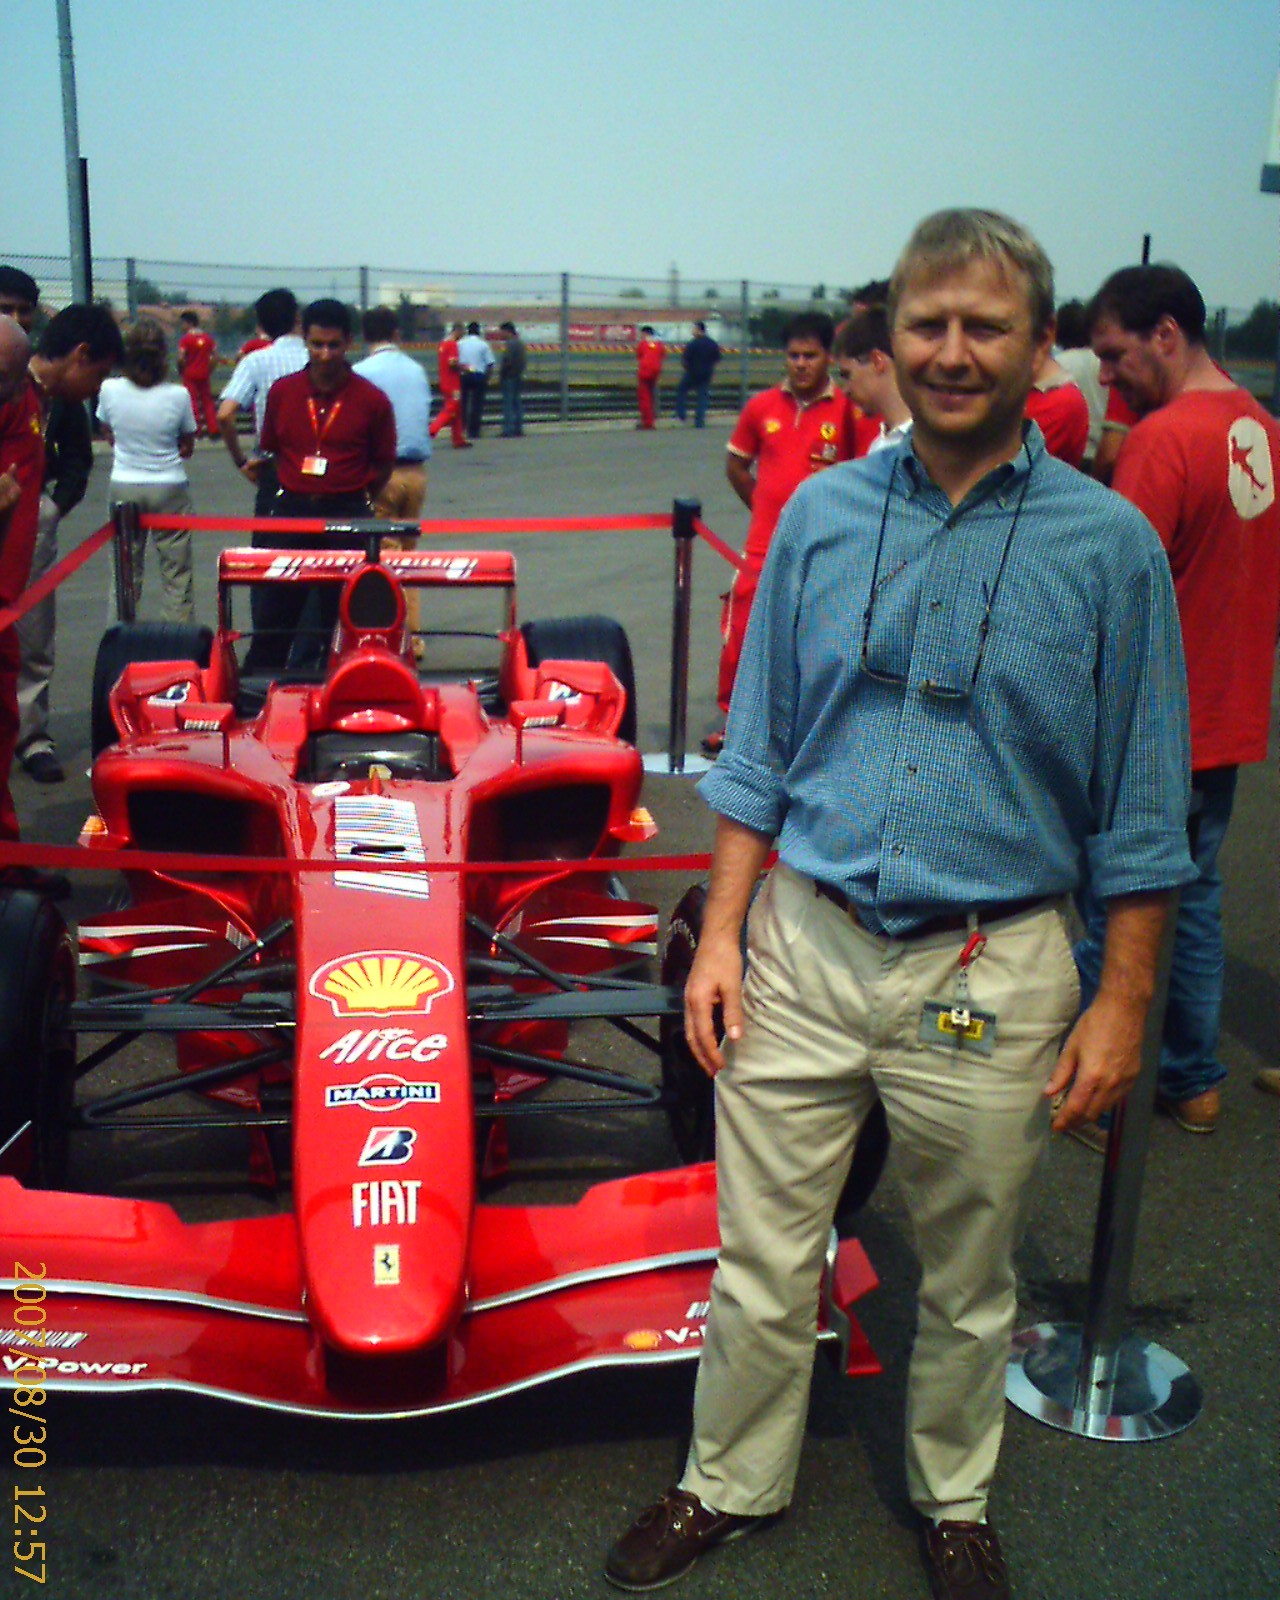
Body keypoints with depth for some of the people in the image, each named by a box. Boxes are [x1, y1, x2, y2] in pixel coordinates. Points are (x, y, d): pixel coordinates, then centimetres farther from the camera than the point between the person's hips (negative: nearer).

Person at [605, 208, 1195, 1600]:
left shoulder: (1109, 544, -4)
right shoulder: (819, 515, 3)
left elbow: (1138, 814, -1)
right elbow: (759, 754, 7)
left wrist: (1122, 1002, -4)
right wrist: (721, 931, 2)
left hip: (992, 979, -1)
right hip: (805, 948, 2)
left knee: (968, 1279, 17)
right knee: (761, 1259, 12)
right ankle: (730, 1485, 36)